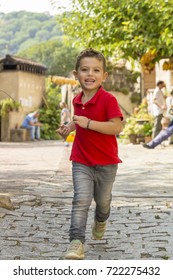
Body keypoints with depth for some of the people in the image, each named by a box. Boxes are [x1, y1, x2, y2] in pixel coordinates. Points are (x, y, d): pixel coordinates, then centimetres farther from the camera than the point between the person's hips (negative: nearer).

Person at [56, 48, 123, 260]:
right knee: (81, 200, -12)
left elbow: (116, 127, -26)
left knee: (103, 201, 16)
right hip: (81, 162, 3)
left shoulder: (108, 99, -16)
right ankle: (76, 243, -16)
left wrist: (88, 123, -31)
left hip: (106, 162, -3)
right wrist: (69, 127, 7)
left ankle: (100, 221, 49)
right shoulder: (77, 100, 5)